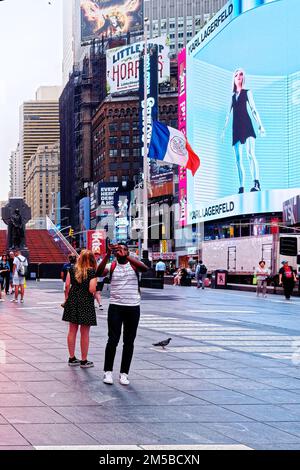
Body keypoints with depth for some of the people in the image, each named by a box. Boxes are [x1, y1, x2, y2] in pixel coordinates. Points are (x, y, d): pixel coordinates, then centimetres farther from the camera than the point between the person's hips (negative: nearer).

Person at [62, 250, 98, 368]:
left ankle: (72, 358, 20)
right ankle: (84, 361, 11)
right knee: (85, 333, 4)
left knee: (72, 330, 13)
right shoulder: (92, 271, -12)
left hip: (72, 300, 4)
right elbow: (92, 289, -18)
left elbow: (67, 285, 0)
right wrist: (95, 281, 1)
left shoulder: (72, 269, 0)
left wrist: (67, 298, 11)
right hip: (86, 302, -4)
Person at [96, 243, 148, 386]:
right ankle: (108, 371, 8)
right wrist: (108, 254, -27)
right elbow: (99, 273, -18)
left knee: (129, 342, 6)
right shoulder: (112, 266, 2)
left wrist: (126, 256, -30)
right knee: (113, 340, -4)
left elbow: (145, 268, -21)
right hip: (115, 306, -1)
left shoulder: (133, 264, 3)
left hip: (133, 308, 1)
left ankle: (124, 373, 14)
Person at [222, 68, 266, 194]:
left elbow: (253, 109, 3)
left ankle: (256, 183, -32)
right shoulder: (232, 96, 21)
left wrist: (260, 125, -6)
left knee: (250, 153, -22)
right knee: (238, 159, -1)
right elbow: (228, 114, 21)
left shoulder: (247, 92, 9)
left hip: (246, 125, -5)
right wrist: (224, 130, 16)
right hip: (236, 128, 5)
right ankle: (241, 187, -2)